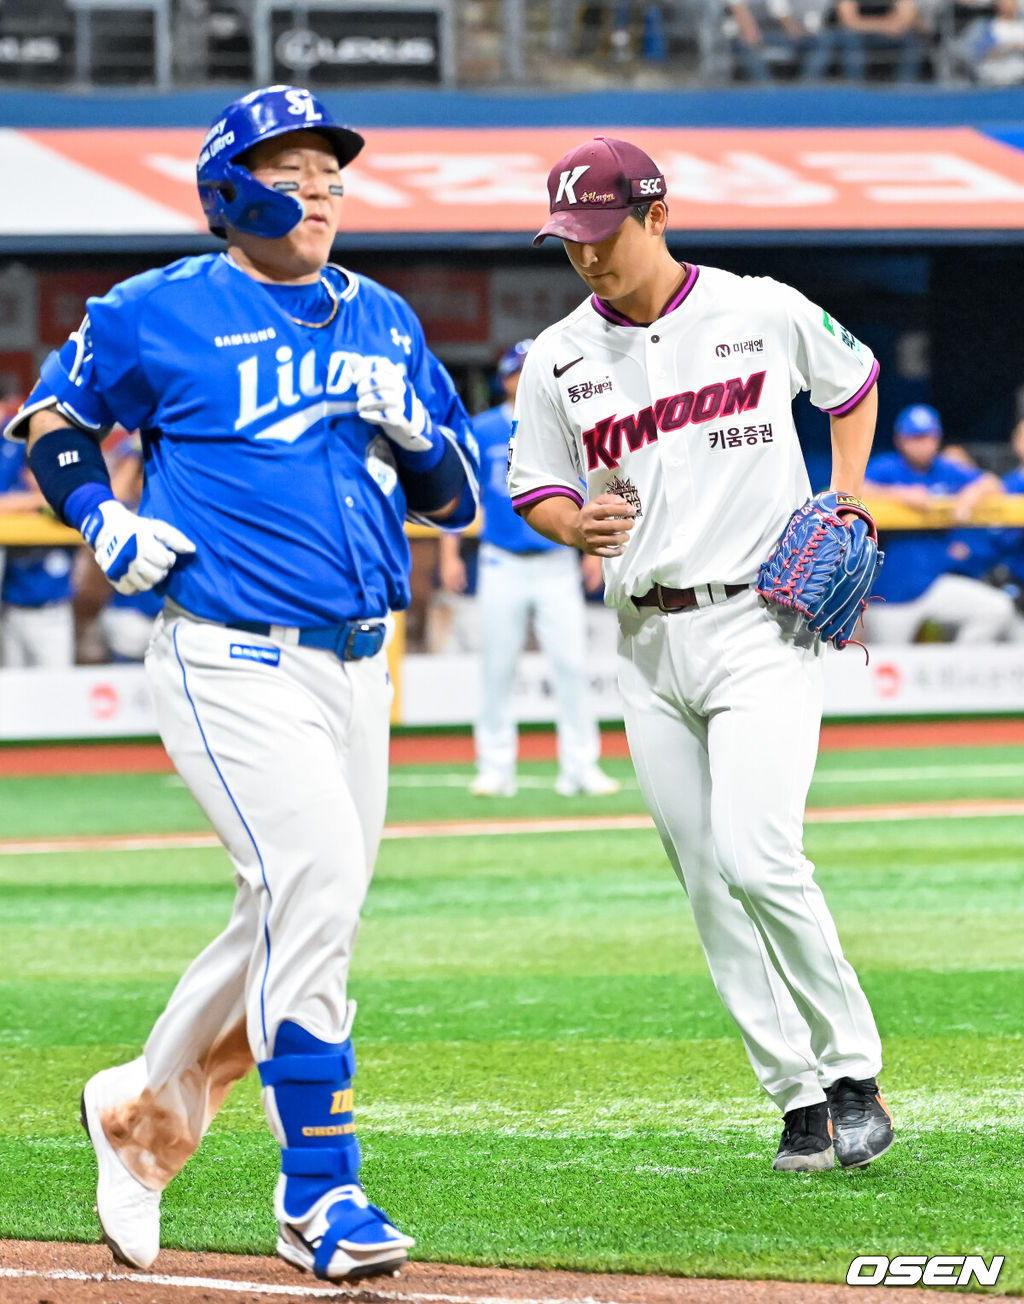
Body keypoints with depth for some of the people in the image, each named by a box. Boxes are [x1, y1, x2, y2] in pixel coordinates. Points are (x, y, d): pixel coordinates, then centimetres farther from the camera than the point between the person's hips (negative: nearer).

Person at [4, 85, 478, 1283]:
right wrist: (106, 521, -4)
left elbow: (456, 499, 17)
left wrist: (413, 430, -4)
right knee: (312, 890, -19)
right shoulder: (161, 313, -2)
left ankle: (144, 1107, 33)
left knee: (297, 919, 11)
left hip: (355, 667, 7)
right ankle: (317, 1194, -13)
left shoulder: (384, 324, 14)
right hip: (231, 664, -7)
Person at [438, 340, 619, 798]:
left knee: (572, 664, -6)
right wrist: (450, 556, -1)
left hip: (557, 563, 1)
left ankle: (580, 766, -2)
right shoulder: (481, 432, 3)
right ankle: (495, 768, 7)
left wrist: (594, 551, 5)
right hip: (502, 565, -1)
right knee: (498, 669, 0)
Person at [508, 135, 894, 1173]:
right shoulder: (558, 359, 4)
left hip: (763, 627, -4)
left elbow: (853, 384, 16)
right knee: (711, 889, 2)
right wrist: (577, 522, -11)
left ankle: (853, 1071, -4)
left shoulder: (765, 313, -2)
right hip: (647, 646, 4)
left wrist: (842, 507, 4)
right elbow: (535, 485, 12)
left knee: (754, 857, -19)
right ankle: (801, 1097, 11)